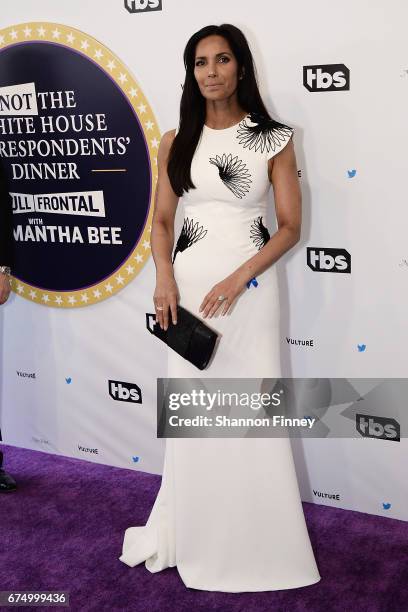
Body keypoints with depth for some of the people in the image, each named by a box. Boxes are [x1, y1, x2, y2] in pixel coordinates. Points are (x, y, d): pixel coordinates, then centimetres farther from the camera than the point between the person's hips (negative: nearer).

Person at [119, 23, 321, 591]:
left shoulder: (273, 140, -1)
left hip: (251, 283, -2)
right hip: (189, 281, 2)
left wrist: (238, 279, -14)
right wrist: (164, 278, -7)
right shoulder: (175, 143, 7)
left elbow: (290, 226, -3)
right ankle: (193, 533, 25)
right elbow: (161, 220, 9)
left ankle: (258, 543, 19)